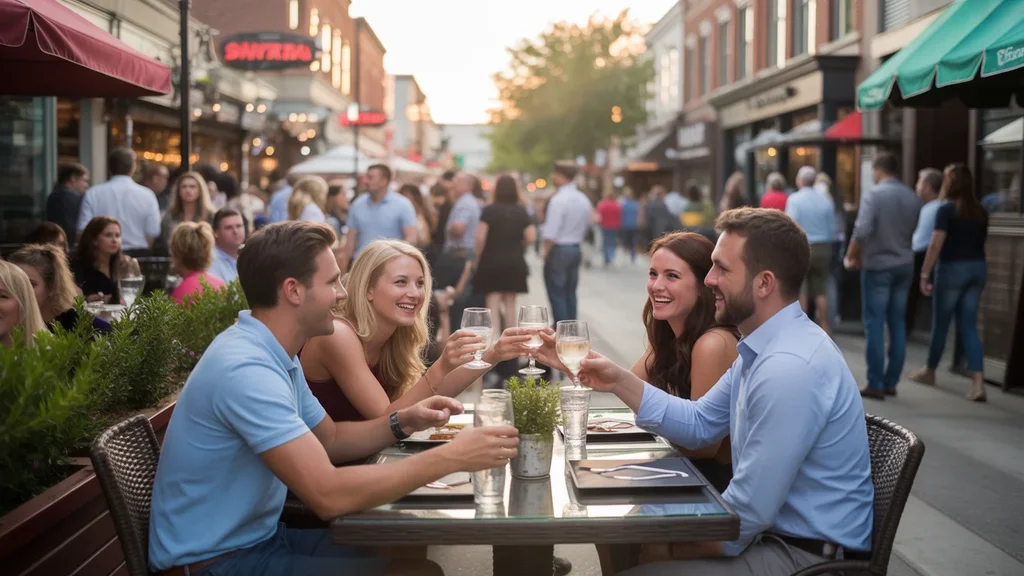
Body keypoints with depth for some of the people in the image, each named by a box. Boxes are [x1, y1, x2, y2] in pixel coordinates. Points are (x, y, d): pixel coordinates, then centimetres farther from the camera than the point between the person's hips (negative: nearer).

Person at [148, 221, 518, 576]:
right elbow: (330, 495, -30)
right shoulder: (246, 370, -26)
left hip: (260, 538, 9)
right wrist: (449, 458, -26)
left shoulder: (274, 355, 7)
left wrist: (403, 422, -1)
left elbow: (330, 440, 17)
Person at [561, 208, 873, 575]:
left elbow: (747, 514, -26)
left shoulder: (789, 368, -27)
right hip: (780, 532, 10)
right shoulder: (765, 347, 7)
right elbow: (699, 426, 15)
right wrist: (620, 382, 4)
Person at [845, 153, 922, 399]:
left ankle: (876, 384, -1)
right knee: (898, 325, 10)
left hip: (878, 266, -5)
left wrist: (851, 257, -7)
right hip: (905, 265, 5)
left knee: (875, 325, -1)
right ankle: (891, 382, 13)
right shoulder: (913, 198, 5)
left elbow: (862, 231, -20)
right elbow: (913, 232, 5)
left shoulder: (873, 195, -12)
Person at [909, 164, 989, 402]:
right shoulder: (980, 210, 7)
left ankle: (930, 371, 29)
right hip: (977, 268, 5)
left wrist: (925, 274, -16)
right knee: (969, 326, 5)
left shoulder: (947, 208, -11)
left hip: (953, 268, -5)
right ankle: (978, 382, -7)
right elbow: (981, 239, 12)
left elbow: (936, 244, -17)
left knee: (940, 323, 11)